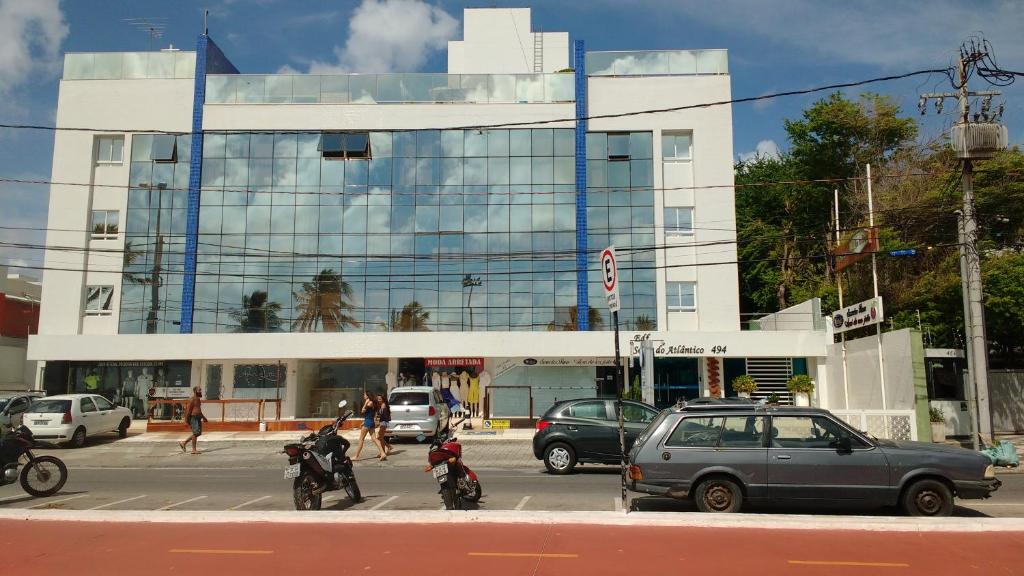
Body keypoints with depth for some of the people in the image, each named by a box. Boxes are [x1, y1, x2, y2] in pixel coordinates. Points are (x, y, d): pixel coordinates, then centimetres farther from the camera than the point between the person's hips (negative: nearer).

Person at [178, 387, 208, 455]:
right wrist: (187, 419, -18)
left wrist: (203, 417, 25)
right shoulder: (192, 399, -12)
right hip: (194, 418, -10)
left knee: (199, 433, 11)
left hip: (198, 418, 10)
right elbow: (189, 409, -16)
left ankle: (183, 442, 22)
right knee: (195, 433, -8)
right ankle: (194, 449, -2)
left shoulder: (198, 399, 17)